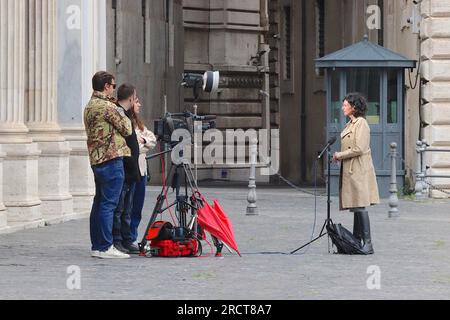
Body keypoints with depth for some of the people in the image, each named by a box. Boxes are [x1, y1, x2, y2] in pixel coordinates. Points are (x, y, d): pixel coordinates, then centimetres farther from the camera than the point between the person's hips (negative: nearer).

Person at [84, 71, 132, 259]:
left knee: (99, 203, 12)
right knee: (108, 204, -8)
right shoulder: (107, 106, -13)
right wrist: (123, 115, 9)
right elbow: (127, 129, -7)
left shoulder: (90, 106, 16)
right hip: (111, 159, -9)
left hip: (96, 159, 9)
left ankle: (97, 246, 15)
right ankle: (105, 247, -10)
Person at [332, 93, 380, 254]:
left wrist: (340, 155, -11)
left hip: (358, 169, -10)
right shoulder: (351, 124, 17)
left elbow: (359, 149, -19)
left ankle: (368, 244, -12)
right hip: (349, 170, 10)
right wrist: (339, 156, 10)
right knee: (355, 207, 11)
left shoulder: (361, 123, -12)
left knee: (360, 206, -11)